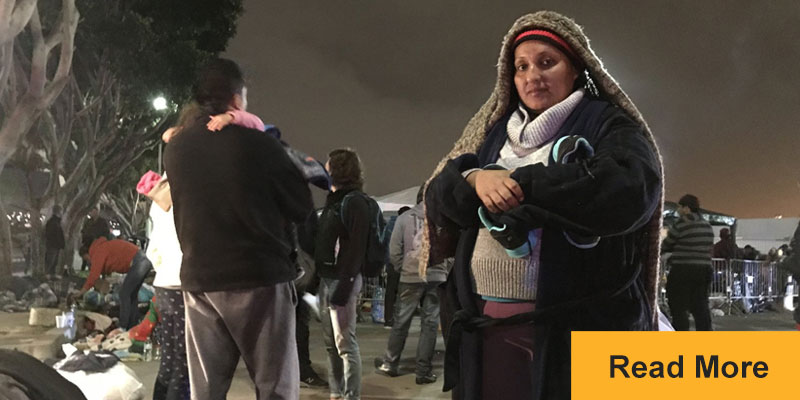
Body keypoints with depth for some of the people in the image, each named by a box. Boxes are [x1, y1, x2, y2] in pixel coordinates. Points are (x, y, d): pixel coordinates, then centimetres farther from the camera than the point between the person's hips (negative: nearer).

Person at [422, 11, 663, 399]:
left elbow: (629, 190, -17)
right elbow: (439, 195, 9)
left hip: (577, 328, -4)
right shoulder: (496, 131, 16)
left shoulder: (609, 125, 3)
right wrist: (477, 179, -14)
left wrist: (518, 183, -12)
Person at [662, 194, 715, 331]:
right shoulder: (707, 226, 13)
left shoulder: (682, 224, -10)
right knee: (700, 307, 10)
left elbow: (666, 245, -2)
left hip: (683, 271, -7)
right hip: (704, 270, 7)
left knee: (678, 309, -1)